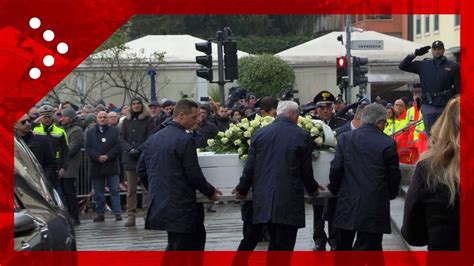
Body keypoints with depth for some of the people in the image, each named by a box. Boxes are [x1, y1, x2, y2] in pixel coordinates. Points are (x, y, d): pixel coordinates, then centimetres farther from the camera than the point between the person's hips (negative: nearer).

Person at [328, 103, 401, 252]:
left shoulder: (344, 139, 1)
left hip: (347, 205, 3)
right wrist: (391, 194, 17)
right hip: (374, 207, -3)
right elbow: (394, 175, -2)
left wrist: (335, 190, 16)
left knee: (343, 247, 16)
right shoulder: (388, 143, -8)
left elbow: (335, 169, 0)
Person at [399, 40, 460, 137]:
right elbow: (402, 66, 10)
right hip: (428, 106, 2)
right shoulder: (423, 65, 9)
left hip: (445, 106, -2)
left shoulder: (453, 66, 3)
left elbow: (458, 88, 0)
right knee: (431, 135, 6)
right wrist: (414, 54, 0)